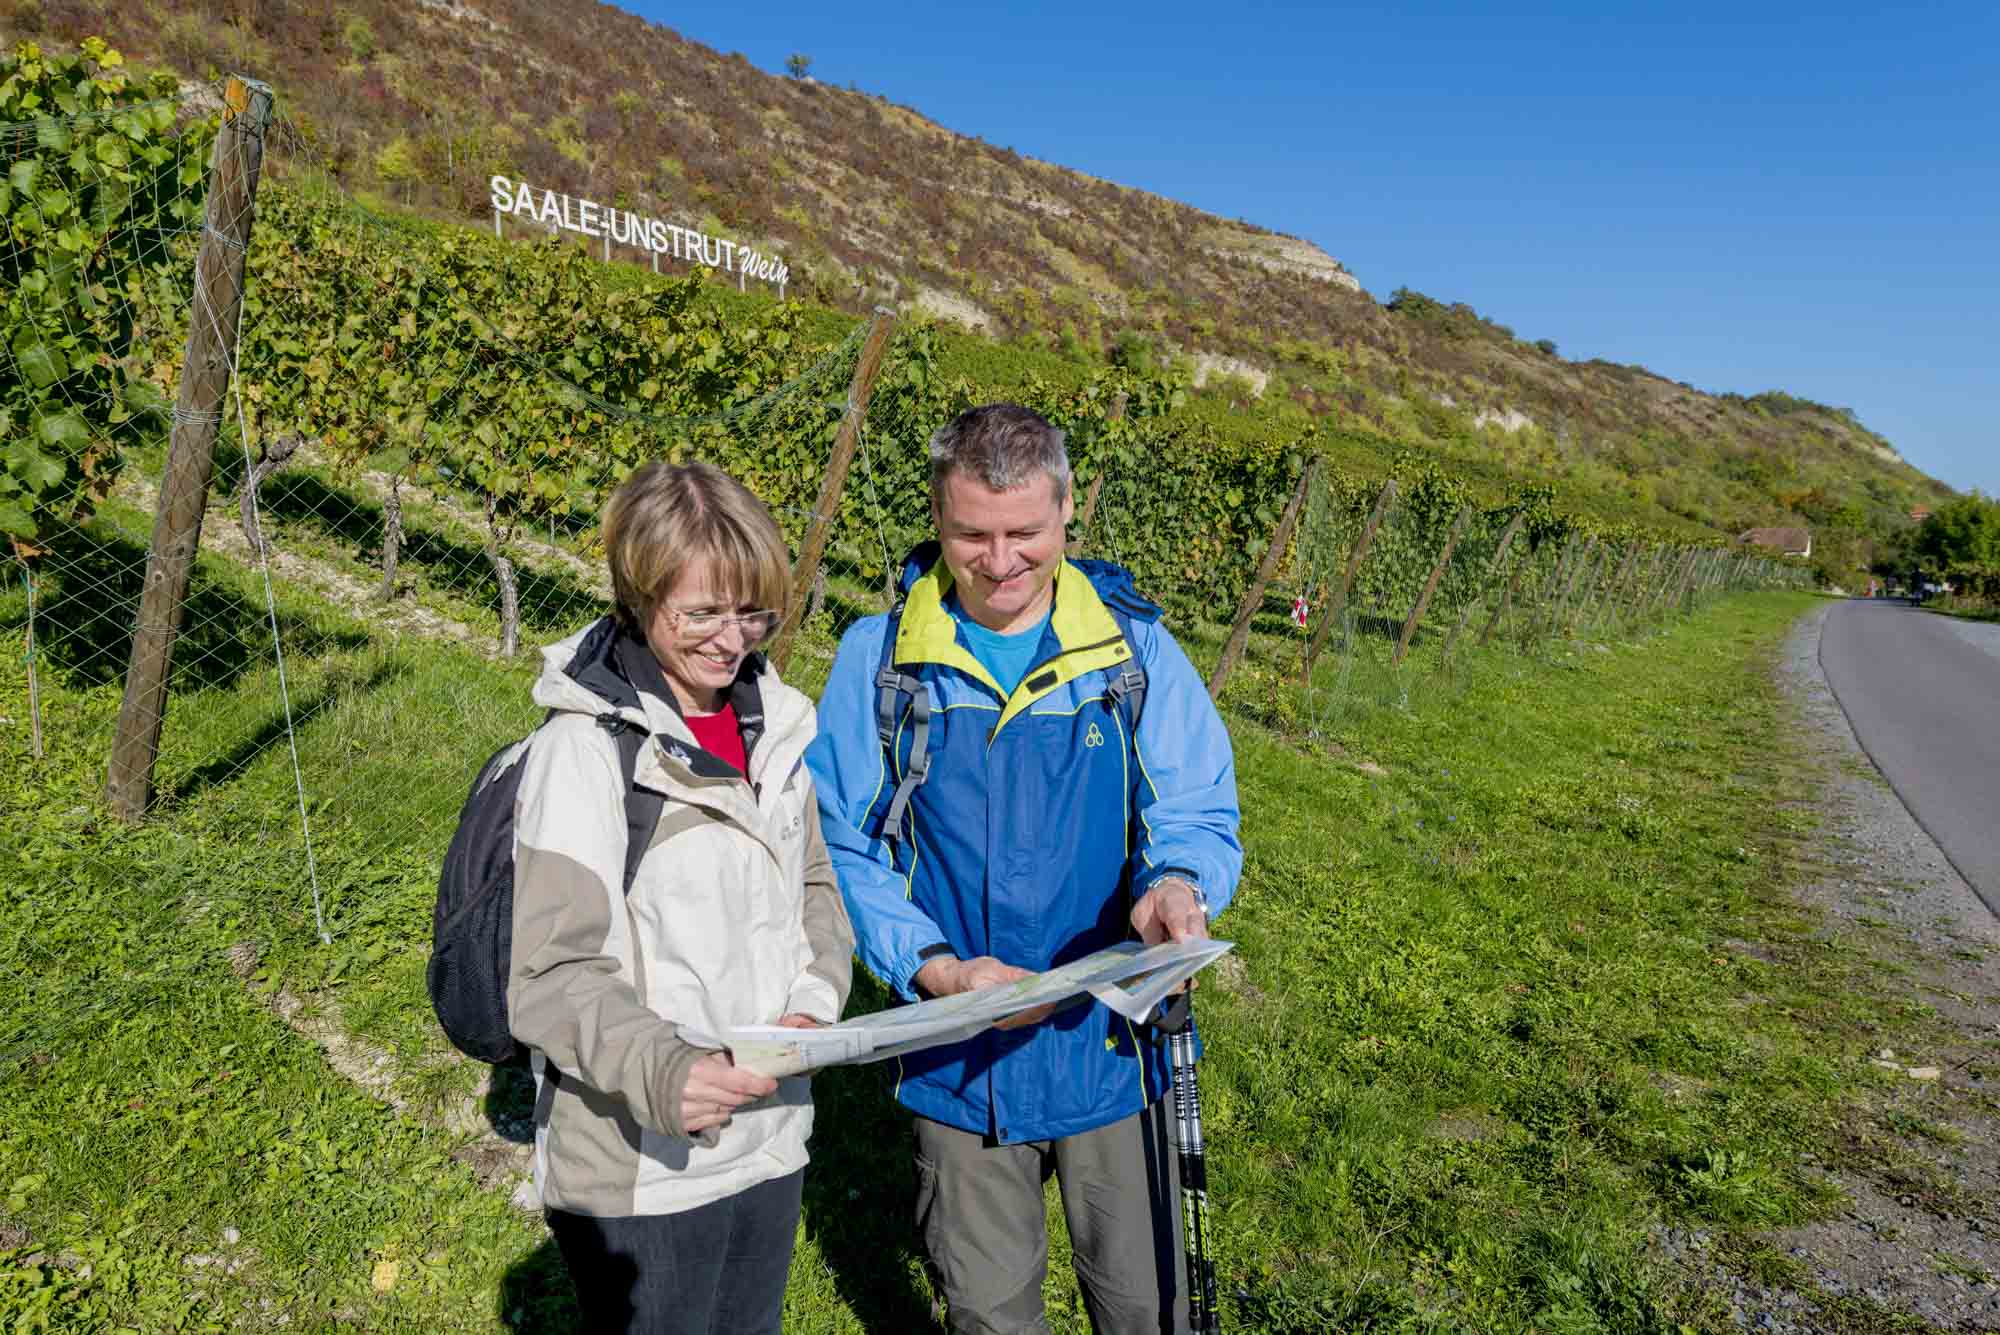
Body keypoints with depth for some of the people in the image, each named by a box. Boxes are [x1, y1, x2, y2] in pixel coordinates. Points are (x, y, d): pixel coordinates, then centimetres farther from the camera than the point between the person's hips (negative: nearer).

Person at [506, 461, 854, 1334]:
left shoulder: (772, 723, 2)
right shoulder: (586, 747, -16)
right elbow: (550, 976, -18)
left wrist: (813, 1002, -8)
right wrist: (658, 1071, -33)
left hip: (771, 1145, 6)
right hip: (637, 1172, -6)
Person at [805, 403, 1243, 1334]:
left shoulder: (1135, 649, -6)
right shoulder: (880, 660, -6)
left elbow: (1201, 815, -3)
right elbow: (842, 849, -4)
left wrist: (1180, 882, -27)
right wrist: (930, 967, -19)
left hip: (1112, 1045, 0)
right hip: (957, 1053, 0)